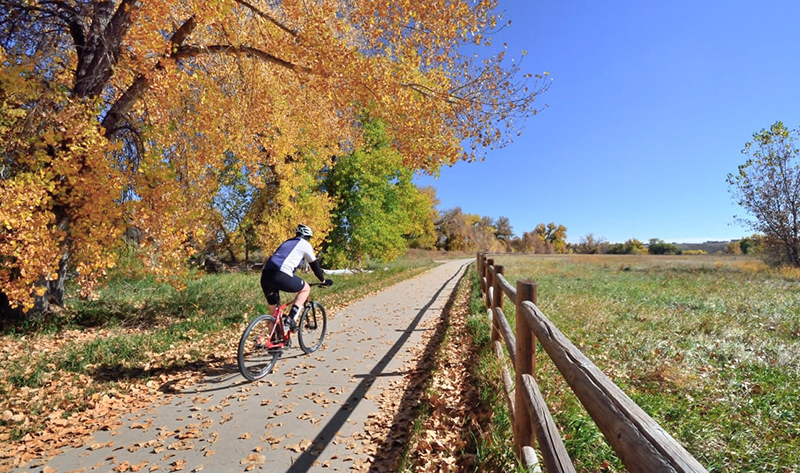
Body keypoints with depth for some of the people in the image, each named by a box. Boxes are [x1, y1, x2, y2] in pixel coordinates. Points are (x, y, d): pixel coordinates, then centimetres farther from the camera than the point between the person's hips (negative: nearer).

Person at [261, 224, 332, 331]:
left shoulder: (287, 242, 33)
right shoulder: (305, 244, 14)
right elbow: (314, 264, 20)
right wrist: (323, 280, 32)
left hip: (265, 275, 7)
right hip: (280, 276, -7)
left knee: (273, 310, 21)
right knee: (306, 288, 16)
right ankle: (291, 318, 2)